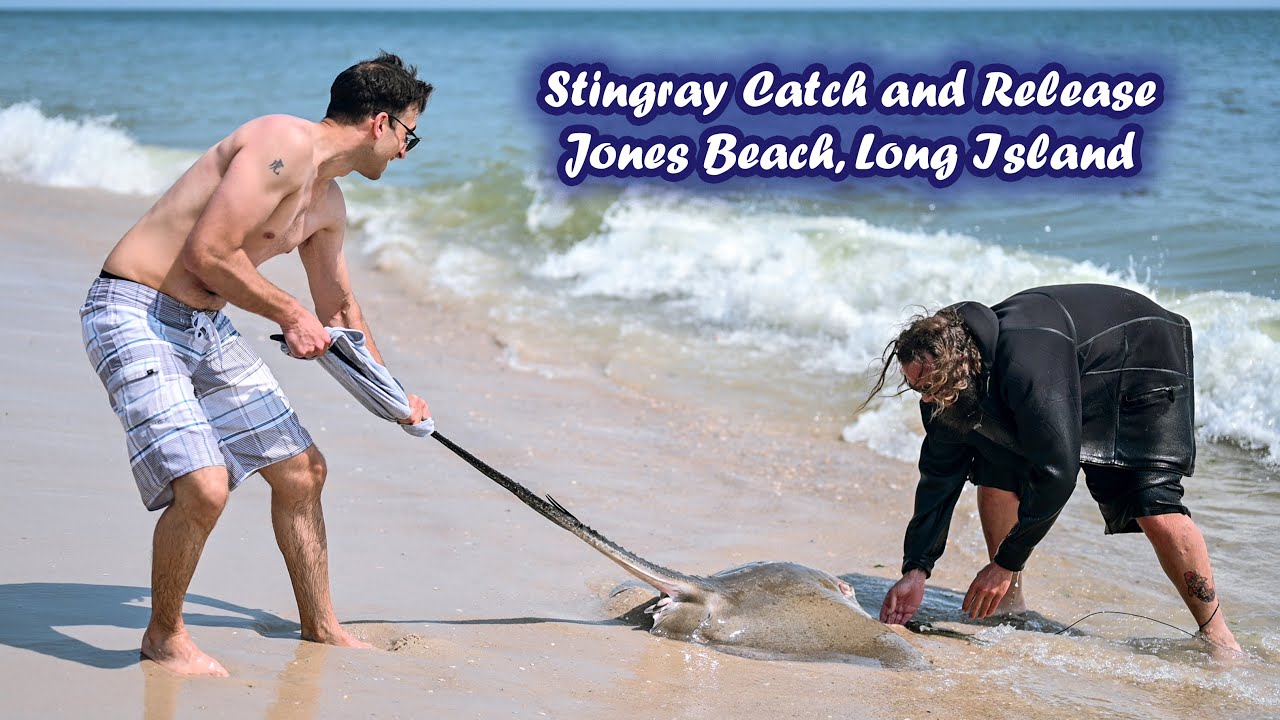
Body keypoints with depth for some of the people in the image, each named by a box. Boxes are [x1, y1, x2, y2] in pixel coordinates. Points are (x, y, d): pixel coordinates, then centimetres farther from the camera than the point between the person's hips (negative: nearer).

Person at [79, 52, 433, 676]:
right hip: (134, 315, -10)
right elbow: (209, 252, -25)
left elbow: (338, 307, 28)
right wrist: (289, 314, -13)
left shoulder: (327, 204, 12)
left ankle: (319, 625, 31)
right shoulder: (287, 143, -18)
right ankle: (164, 636, 3)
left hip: (207, 329, 10)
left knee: (301, 472, 12)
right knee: (204, 486, -21)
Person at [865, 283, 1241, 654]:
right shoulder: (947, 397, -17)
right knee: (995, 476, -7)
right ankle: (1010, 606, 6)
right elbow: (939, 478, -4)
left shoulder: (1025, 362, -43)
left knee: (1154, 506, -21)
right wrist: (915, 570, -10)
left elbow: (1056, 471, -39)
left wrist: (1005, 564, -31)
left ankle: (1214, 632, -8)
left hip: (1144, 364, -8)